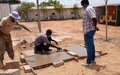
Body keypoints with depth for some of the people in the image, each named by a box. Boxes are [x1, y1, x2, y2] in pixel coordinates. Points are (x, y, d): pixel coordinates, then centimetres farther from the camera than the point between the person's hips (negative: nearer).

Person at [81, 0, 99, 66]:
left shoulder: (88, 9, -17)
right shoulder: (90, 8, 16)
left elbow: (94, 19, -29)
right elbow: (94, 19, 16)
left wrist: (95, 27, -17)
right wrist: (94, 27, 9)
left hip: (88, 31, -10)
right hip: (90, 30, 10)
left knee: (89, 46, -4)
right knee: (91, 45, 18)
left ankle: (89, 62, 4)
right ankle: (93, 59, 30)